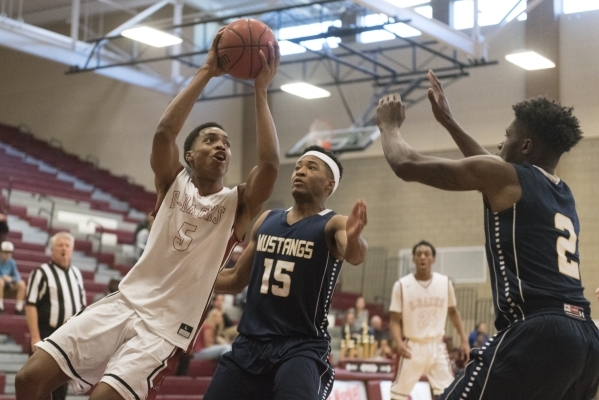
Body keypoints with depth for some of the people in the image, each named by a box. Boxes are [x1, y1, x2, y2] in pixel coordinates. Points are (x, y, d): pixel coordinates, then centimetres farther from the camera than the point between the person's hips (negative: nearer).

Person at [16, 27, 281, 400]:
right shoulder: (174, 184, 8)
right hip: (125, 303, 3)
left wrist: (260, 91, -12)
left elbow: (270, 163, -15)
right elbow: (163, 132, -10)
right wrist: (206, 73, -10)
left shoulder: (237, 204, 3)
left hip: (168, 326, -3)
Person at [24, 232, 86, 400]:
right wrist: (35, 337, -18)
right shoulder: (41, 273, -7)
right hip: (48, 335, -6)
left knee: (62, 380, 10)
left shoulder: (76, 273, 13)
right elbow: (31, 305, -12)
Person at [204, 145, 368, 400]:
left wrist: (353, 239, -51)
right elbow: (237, 279, 21)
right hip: (249, 343, 6)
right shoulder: (266, 220, 12)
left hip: (302, 347, -6)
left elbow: (354, 256, -28)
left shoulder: (333, 225, -5)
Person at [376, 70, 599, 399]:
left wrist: (389, 126, 28)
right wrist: (448, 121, 50)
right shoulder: (562, 193, 23)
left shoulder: (506, 177, 1)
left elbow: (407, 165, 7)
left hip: (537, 332, -8)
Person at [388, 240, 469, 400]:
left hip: (437, 346, 2)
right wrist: (398, 341, -22)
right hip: (412, 347, -2)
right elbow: (396, 319, -3)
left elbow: (453, 312, 13)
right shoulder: (402, 285, -8)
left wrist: (464, 340, 7)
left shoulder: (445, 282, -1)